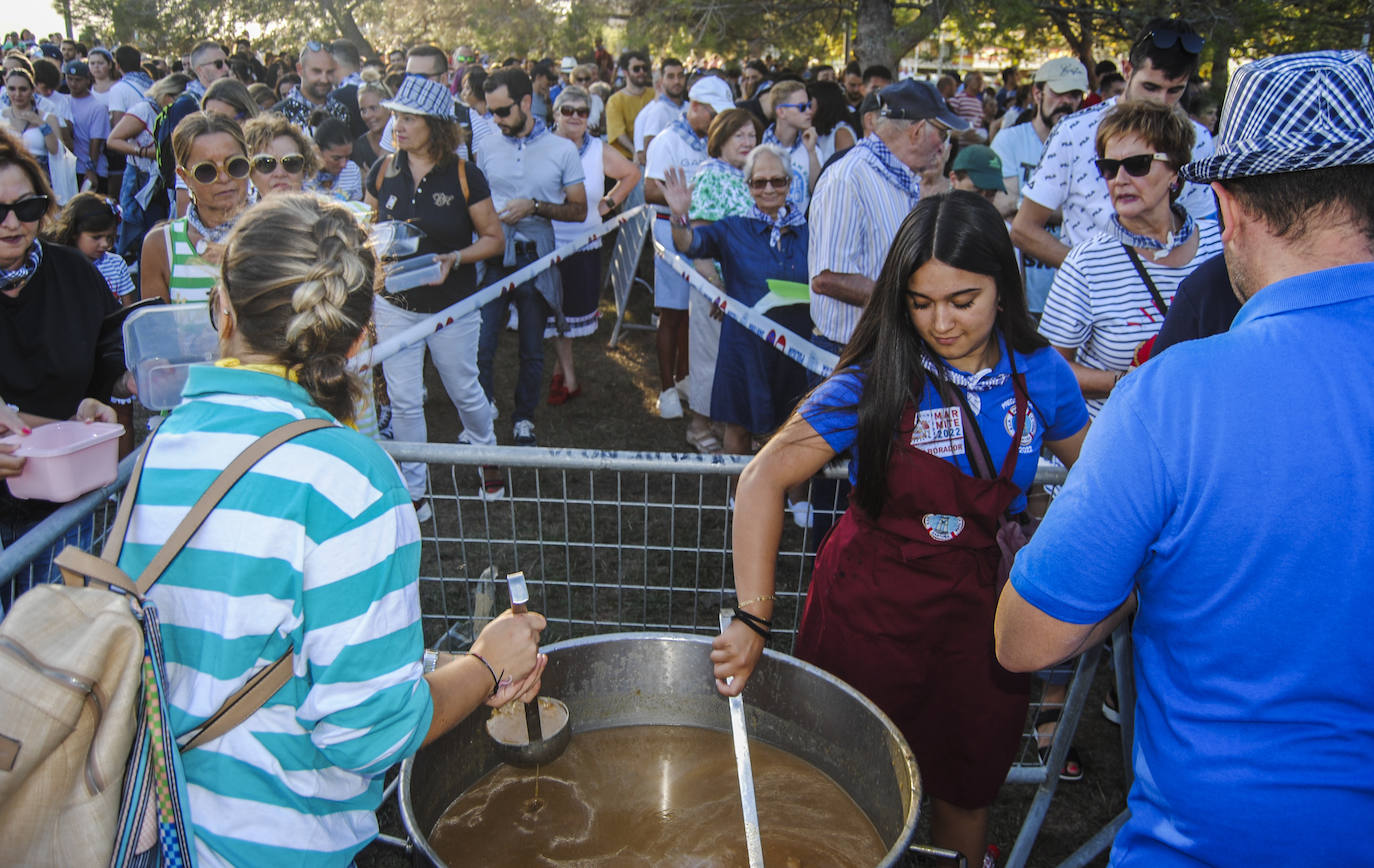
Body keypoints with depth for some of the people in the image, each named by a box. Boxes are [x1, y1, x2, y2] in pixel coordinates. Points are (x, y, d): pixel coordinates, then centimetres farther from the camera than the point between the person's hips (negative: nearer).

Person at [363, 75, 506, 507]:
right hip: (395, 305, 3)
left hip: (453, 307, -2)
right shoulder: (383, 170, -2)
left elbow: (494, 238, -6)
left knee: (465, 391, 14)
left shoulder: (465, 175, -11)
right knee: (404, 402, 7)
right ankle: (413, 492, 24)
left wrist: (455, 258, -23)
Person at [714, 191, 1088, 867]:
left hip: (980, 609, 3)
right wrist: (753, 619, -28)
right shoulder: (874, 381, -16)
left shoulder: (1041, 377, -6)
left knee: (965, 793, 20)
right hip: (867, 606, -2)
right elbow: (764, 481, -20)